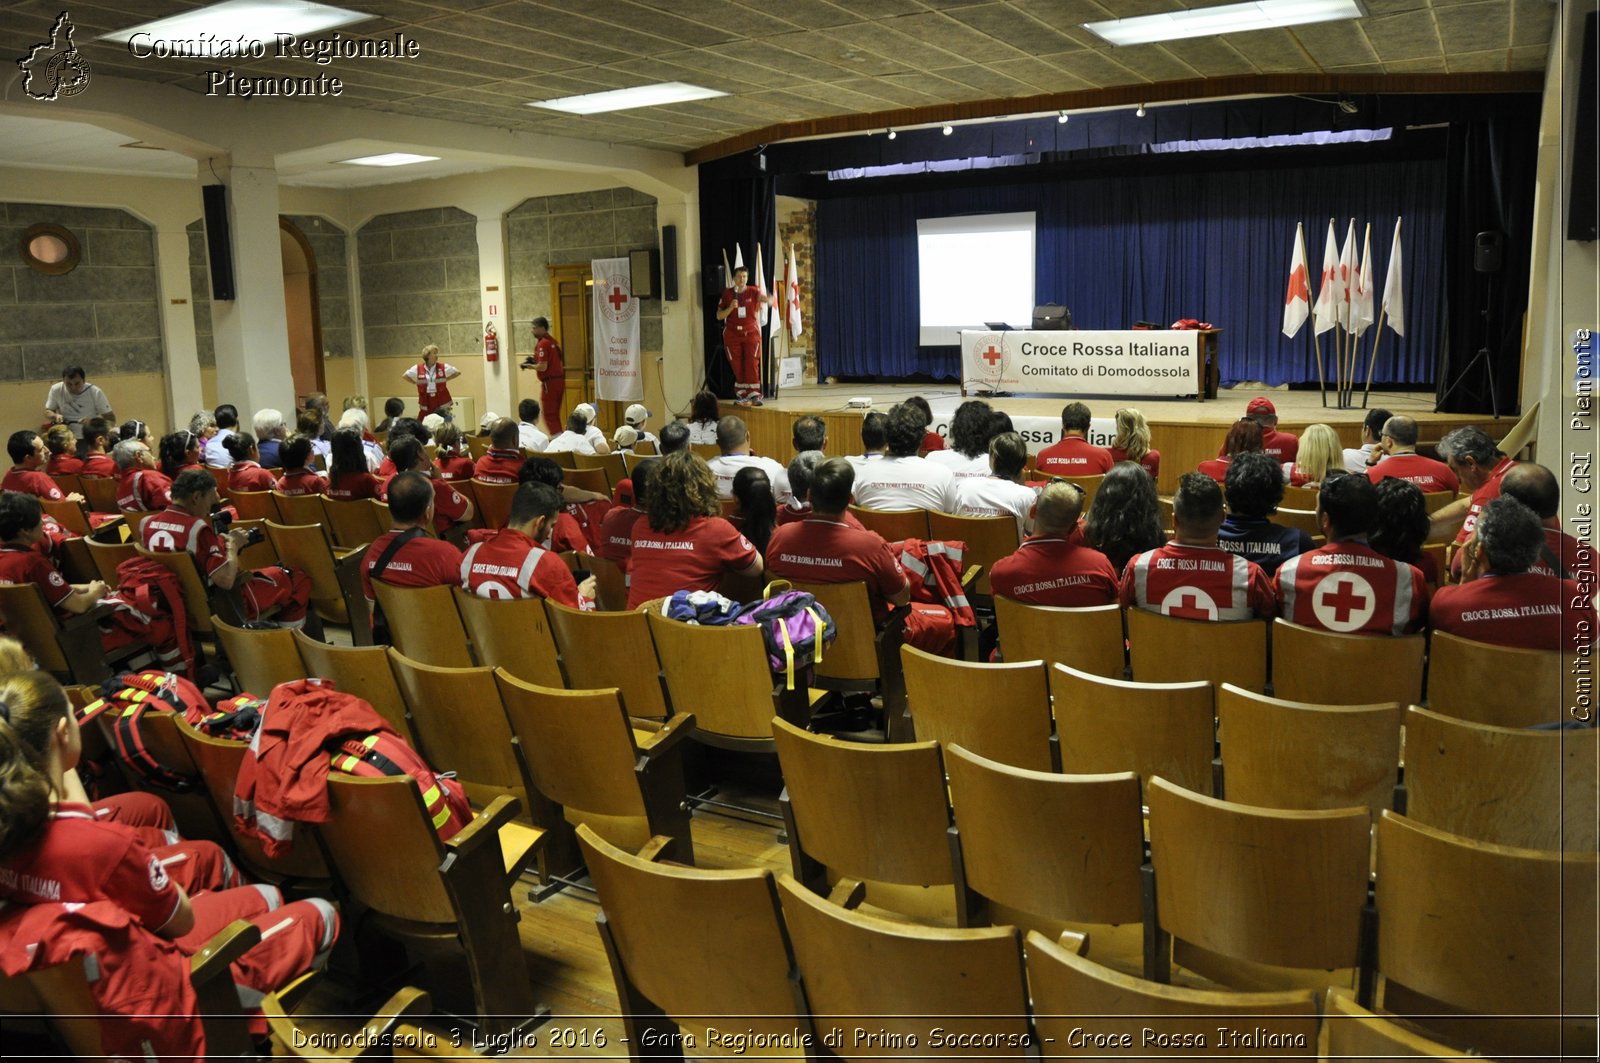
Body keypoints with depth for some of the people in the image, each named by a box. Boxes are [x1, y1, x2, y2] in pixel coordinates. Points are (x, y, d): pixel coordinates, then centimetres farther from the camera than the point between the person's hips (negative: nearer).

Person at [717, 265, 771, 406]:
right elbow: (719, 316, 3)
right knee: (737, 367, 2)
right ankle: (741, 395, 11)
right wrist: (730, 308, -15)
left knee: (752, 365, -8)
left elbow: (766, 298, -20)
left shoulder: (753, 292, -1)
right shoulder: (727, 293, 2)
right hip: (732, 335, 1)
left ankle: (754, 395, -6)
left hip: (751, 333, -1)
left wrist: (767, 300, -45)